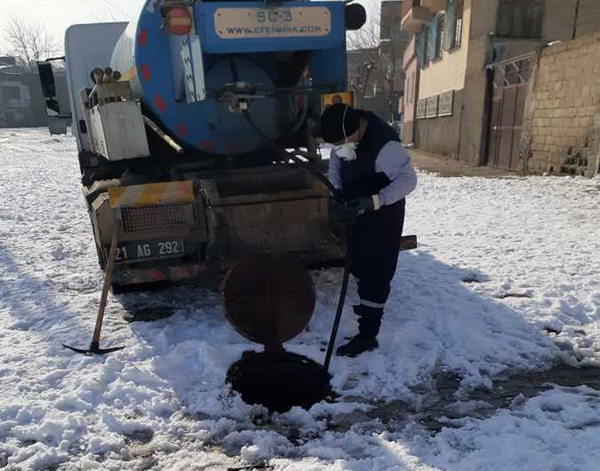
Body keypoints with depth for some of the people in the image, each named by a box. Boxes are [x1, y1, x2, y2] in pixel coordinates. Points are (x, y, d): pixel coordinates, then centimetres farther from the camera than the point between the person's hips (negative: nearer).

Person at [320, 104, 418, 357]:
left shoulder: (384, 144, -31)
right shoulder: (344, 136, -8)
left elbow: (408, 179, -27)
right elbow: (335, 163, 3)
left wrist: (372, 202, -36)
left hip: (383, 216, -8)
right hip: (359, 212, 8)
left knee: (376, 274, -4)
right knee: (357, 265, 21)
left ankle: (368, 334, 3)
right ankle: (368, 306, 44)